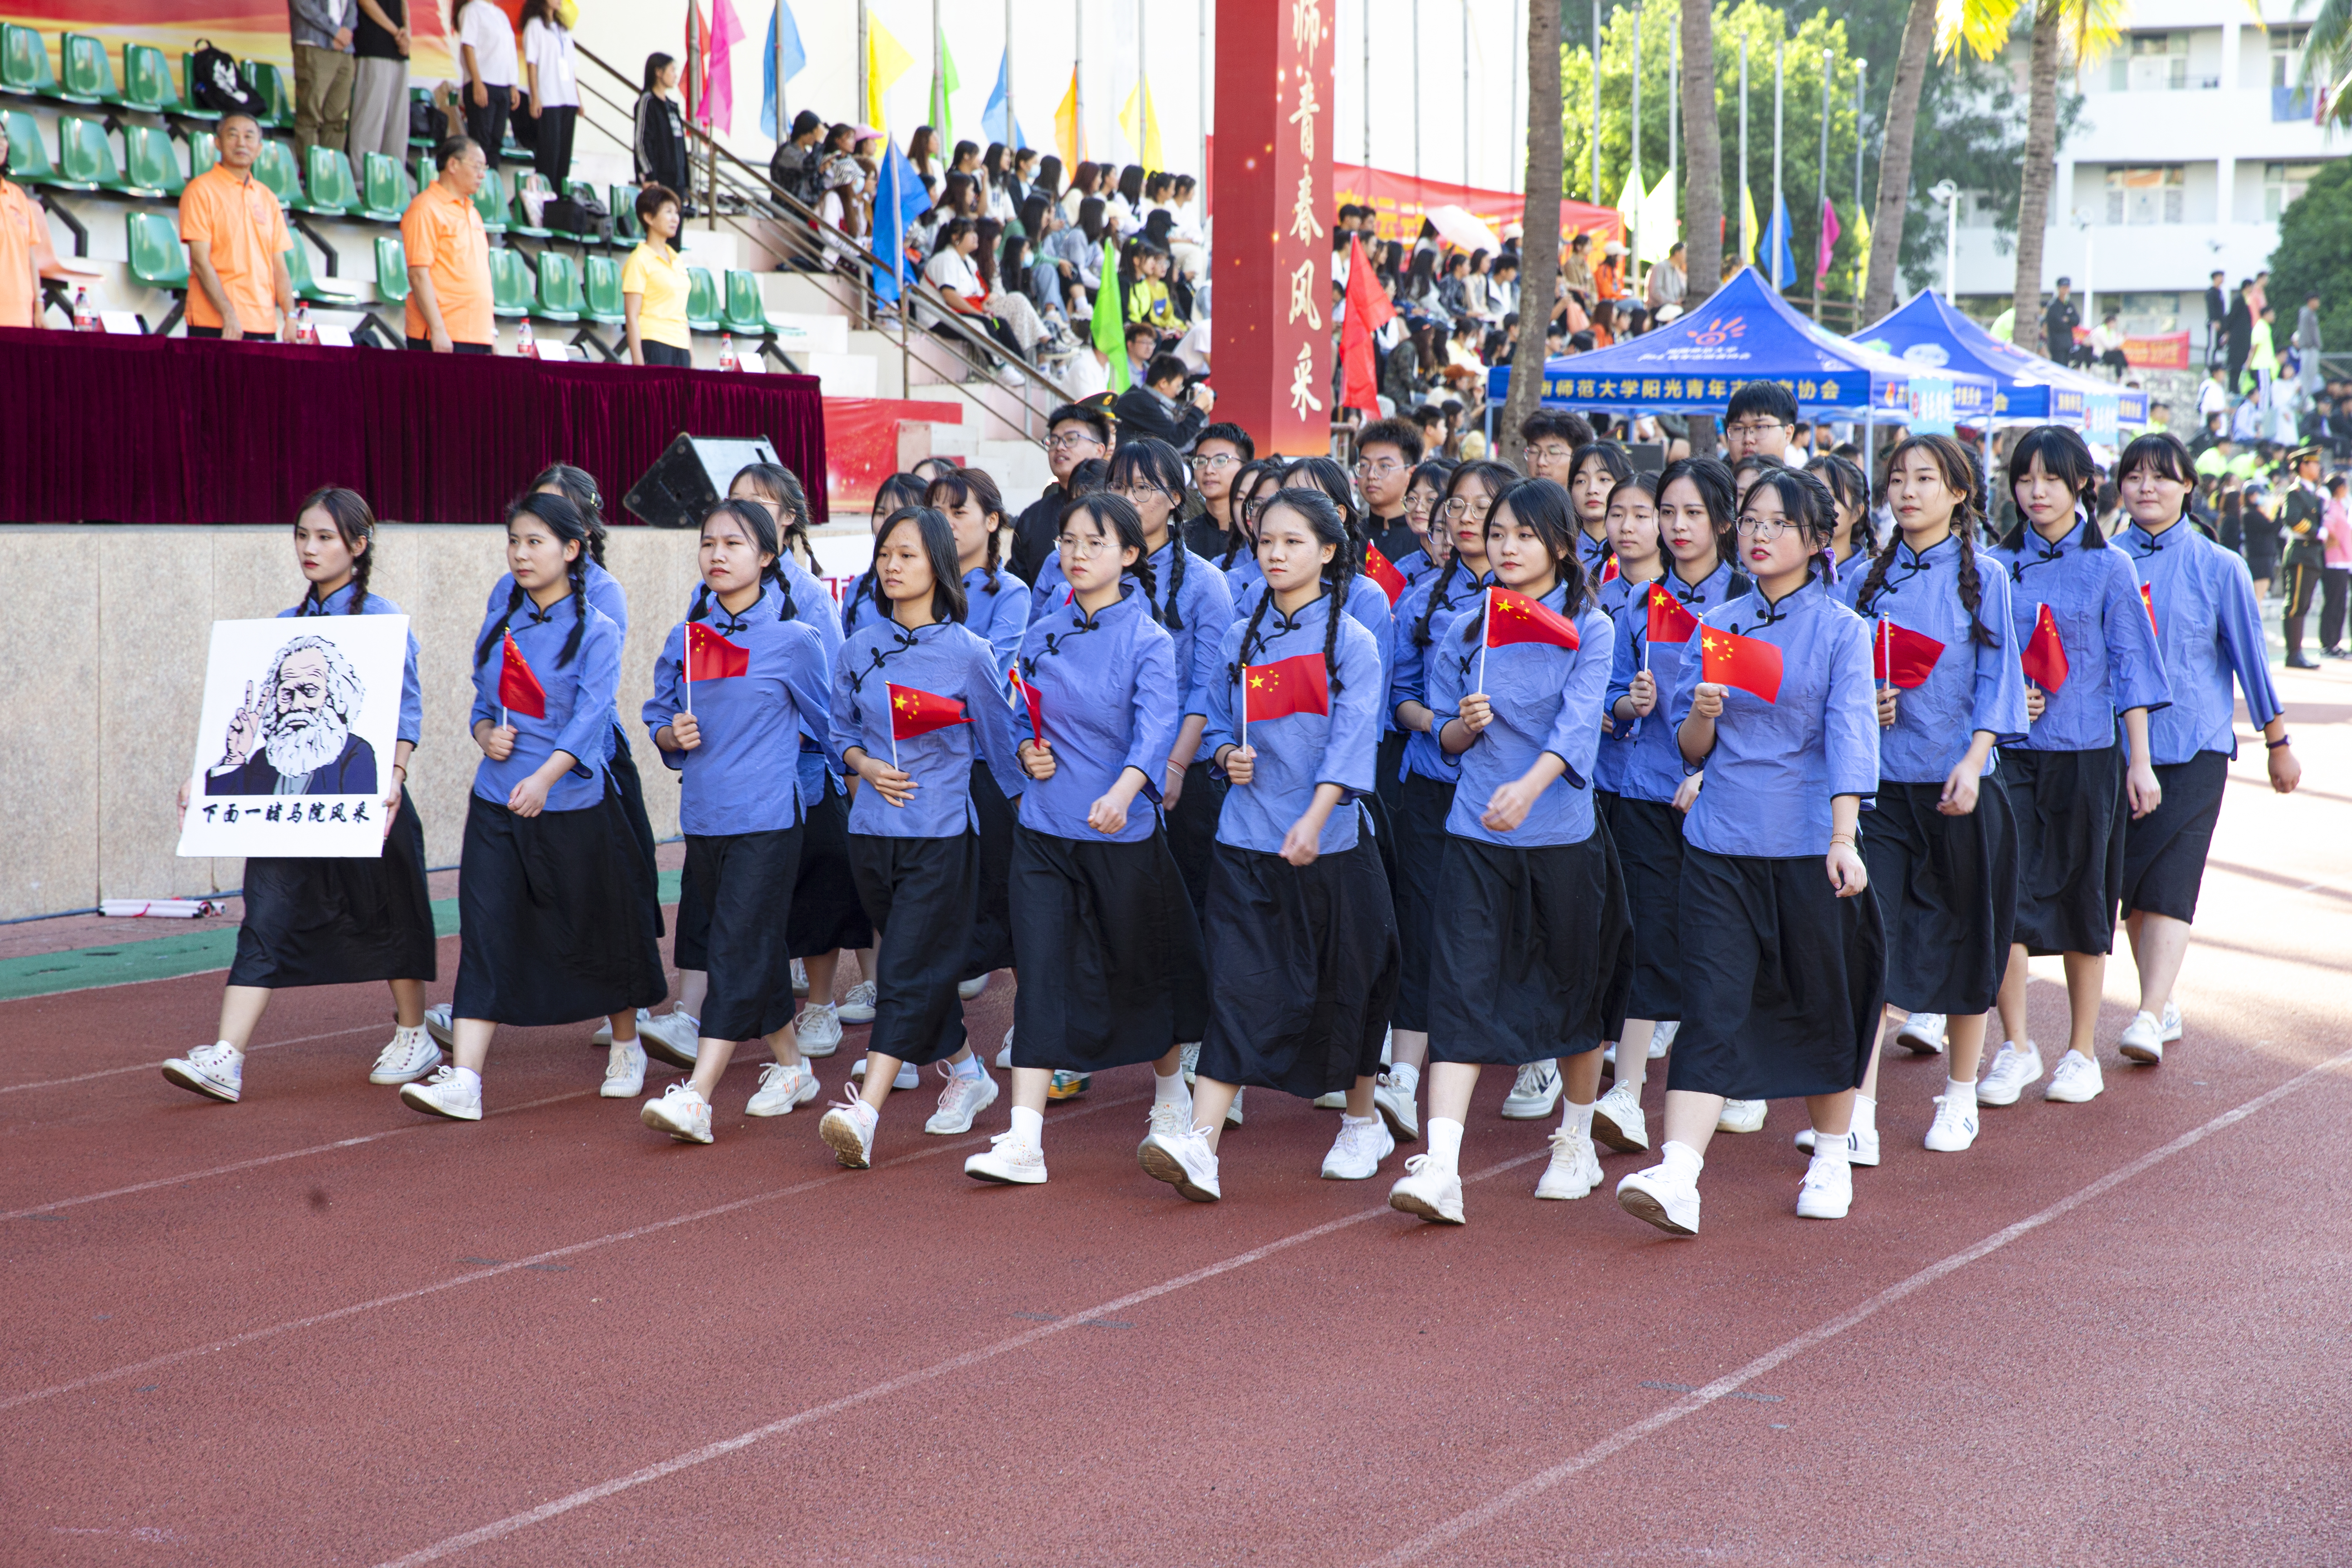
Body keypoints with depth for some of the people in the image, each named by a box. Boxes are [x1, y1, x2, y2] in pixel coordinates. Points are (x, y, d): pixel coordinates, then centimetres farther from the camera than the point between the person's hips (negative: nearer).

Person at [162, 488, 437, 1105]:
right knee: (267, 917, -6)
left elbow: (406, 708, -7)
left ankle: (413, 1036, 30)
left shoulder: (381, 618, -3)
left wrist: (393, 774, -22)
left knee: (388, 915, 10)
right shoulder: (287, 625, 12)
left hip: (362, 794, -4)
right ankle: (225, 1060, -13)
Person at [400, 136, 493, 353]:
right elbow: (418, 274, -13)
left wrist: (491, 329, 18)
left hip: (478, 335, 8)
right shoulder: (426, 209, -6)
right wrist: (437, 331, -20)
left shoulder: (472, 212, 20)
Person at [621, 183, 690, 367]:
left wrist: (692, 358, 17)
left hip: (681, 350, 6)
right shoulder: (640, 260, -3)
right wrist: (638, 365, -15)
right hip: (654, 347, -6)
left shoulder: (676, 261, 17)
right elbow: (632, 317, -8)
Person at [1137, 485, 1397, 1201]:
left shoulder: (1351, 643, -3)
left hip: (1329, 843, -2)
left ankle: (1362, 1123, 30)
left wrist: (1313, 822, -24)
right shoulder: (1239, 639, 10)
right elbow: (1217, 722, 20)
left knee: (1344, 986, 10)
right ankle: (1200, 1146, -15)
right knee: (1239, 988, -6)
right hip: (1246, 840, 2)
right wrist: (1227, 755, -3)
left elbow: (1350, 743, -12)